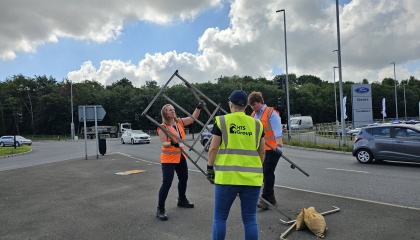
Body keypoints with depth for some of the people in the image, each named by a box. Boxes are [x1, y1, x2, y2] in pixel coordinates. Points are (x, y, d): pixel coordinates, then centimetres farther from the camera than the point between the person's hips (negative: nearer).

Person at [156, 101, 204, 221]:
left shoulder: (179, 122, 2)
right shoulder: (163, 127, -15)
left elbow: (193, 117, 1)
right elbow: (164, 144, -22)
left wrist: (199, 107, -13)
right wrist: (172, 143, -42)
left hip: (181, 156, 7)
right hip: (168, 158, -7)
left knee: (184, 178, 19)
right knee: (167, 183, -11)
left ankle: (182, 200, 41)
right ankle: (160, 209, -2)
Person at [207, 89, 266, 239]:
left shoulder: (221, 121, 0)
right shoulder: (257, 124, 8)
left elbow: (213, 148, -2)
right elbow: (262, 152, 12)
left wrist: (210, 167, 10)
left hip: (227, 176, -2)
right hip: (252, 177, 3)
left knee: (220, 217, 11)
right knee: (250, 219, 12)